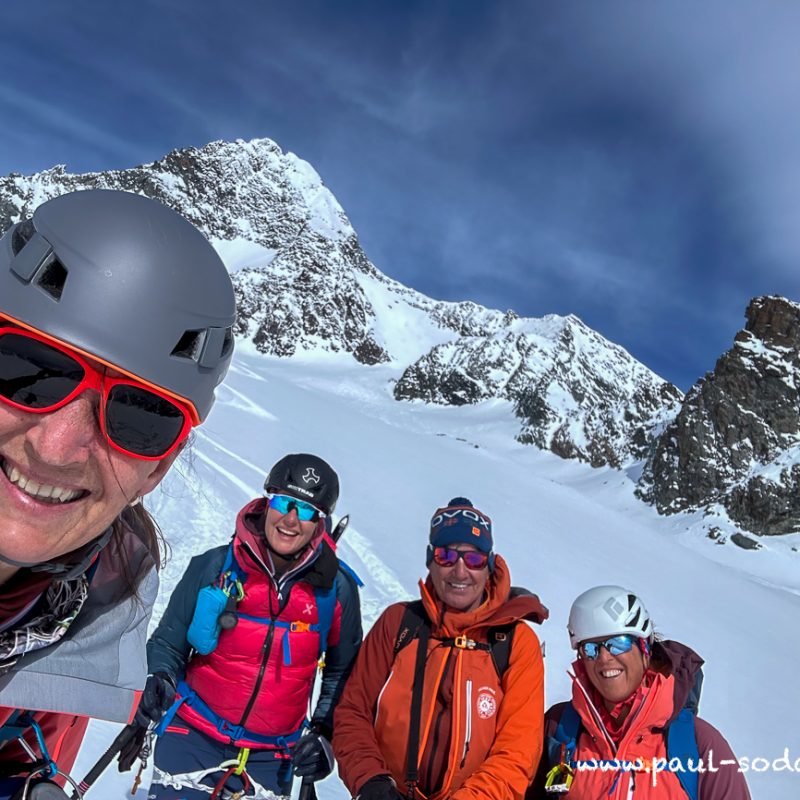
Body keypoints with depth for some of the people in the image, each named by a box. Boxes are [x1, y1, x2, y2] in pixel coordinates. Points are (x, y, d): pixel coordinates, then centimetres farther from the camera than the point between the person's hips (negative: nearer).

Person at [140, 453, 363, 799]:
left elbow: (342, 671, 7)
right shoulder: (214, 567, -10)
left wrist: (324, 732, 0)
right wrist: (159, 679, -18)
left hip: (271, 757, 1)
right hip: (192, 738, 0)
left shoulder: (337, 589, -7)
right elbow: (168, 642, 1)